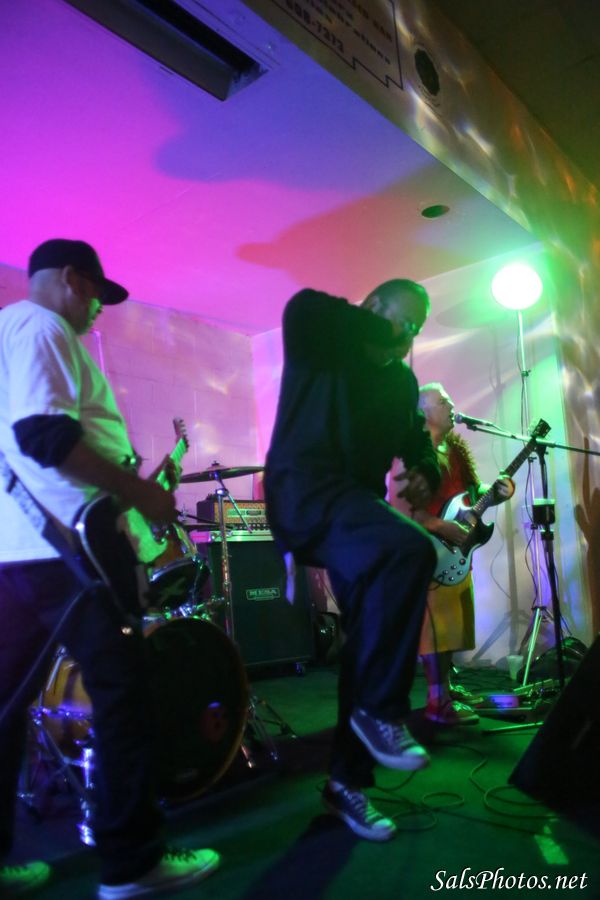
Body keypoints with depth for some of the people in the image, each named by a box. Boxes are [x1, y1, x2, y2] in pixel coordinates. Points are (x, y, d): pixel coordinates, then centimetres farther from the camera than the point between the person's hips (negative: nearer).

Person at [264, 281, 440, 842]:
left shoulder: (401, 380, 20)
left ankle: (347, 781, 18)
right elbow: (303, 308, -21)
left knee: (368, 641, 3)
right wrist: (382, 334, -9)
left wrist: (424, 473, -1)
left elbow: (416, 440, 24)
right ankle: (379, 710, -16)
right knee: (409, 549, -32)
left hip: (358, 502, 8)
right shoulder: (320, 340, 2)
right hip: (304, 490, -7)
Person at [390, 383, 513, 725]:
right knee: (436, 623, -9)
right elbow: (400, 506, -22)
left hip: (455, 551, 9)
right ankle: (439, 702, -3)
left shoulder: (456, 449, 14)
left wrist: (498, 490, -2)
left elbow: (472, 489, 19)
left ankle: (448, 687, 25)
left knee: (453, 620, 14)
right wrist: (445, 528, -22)